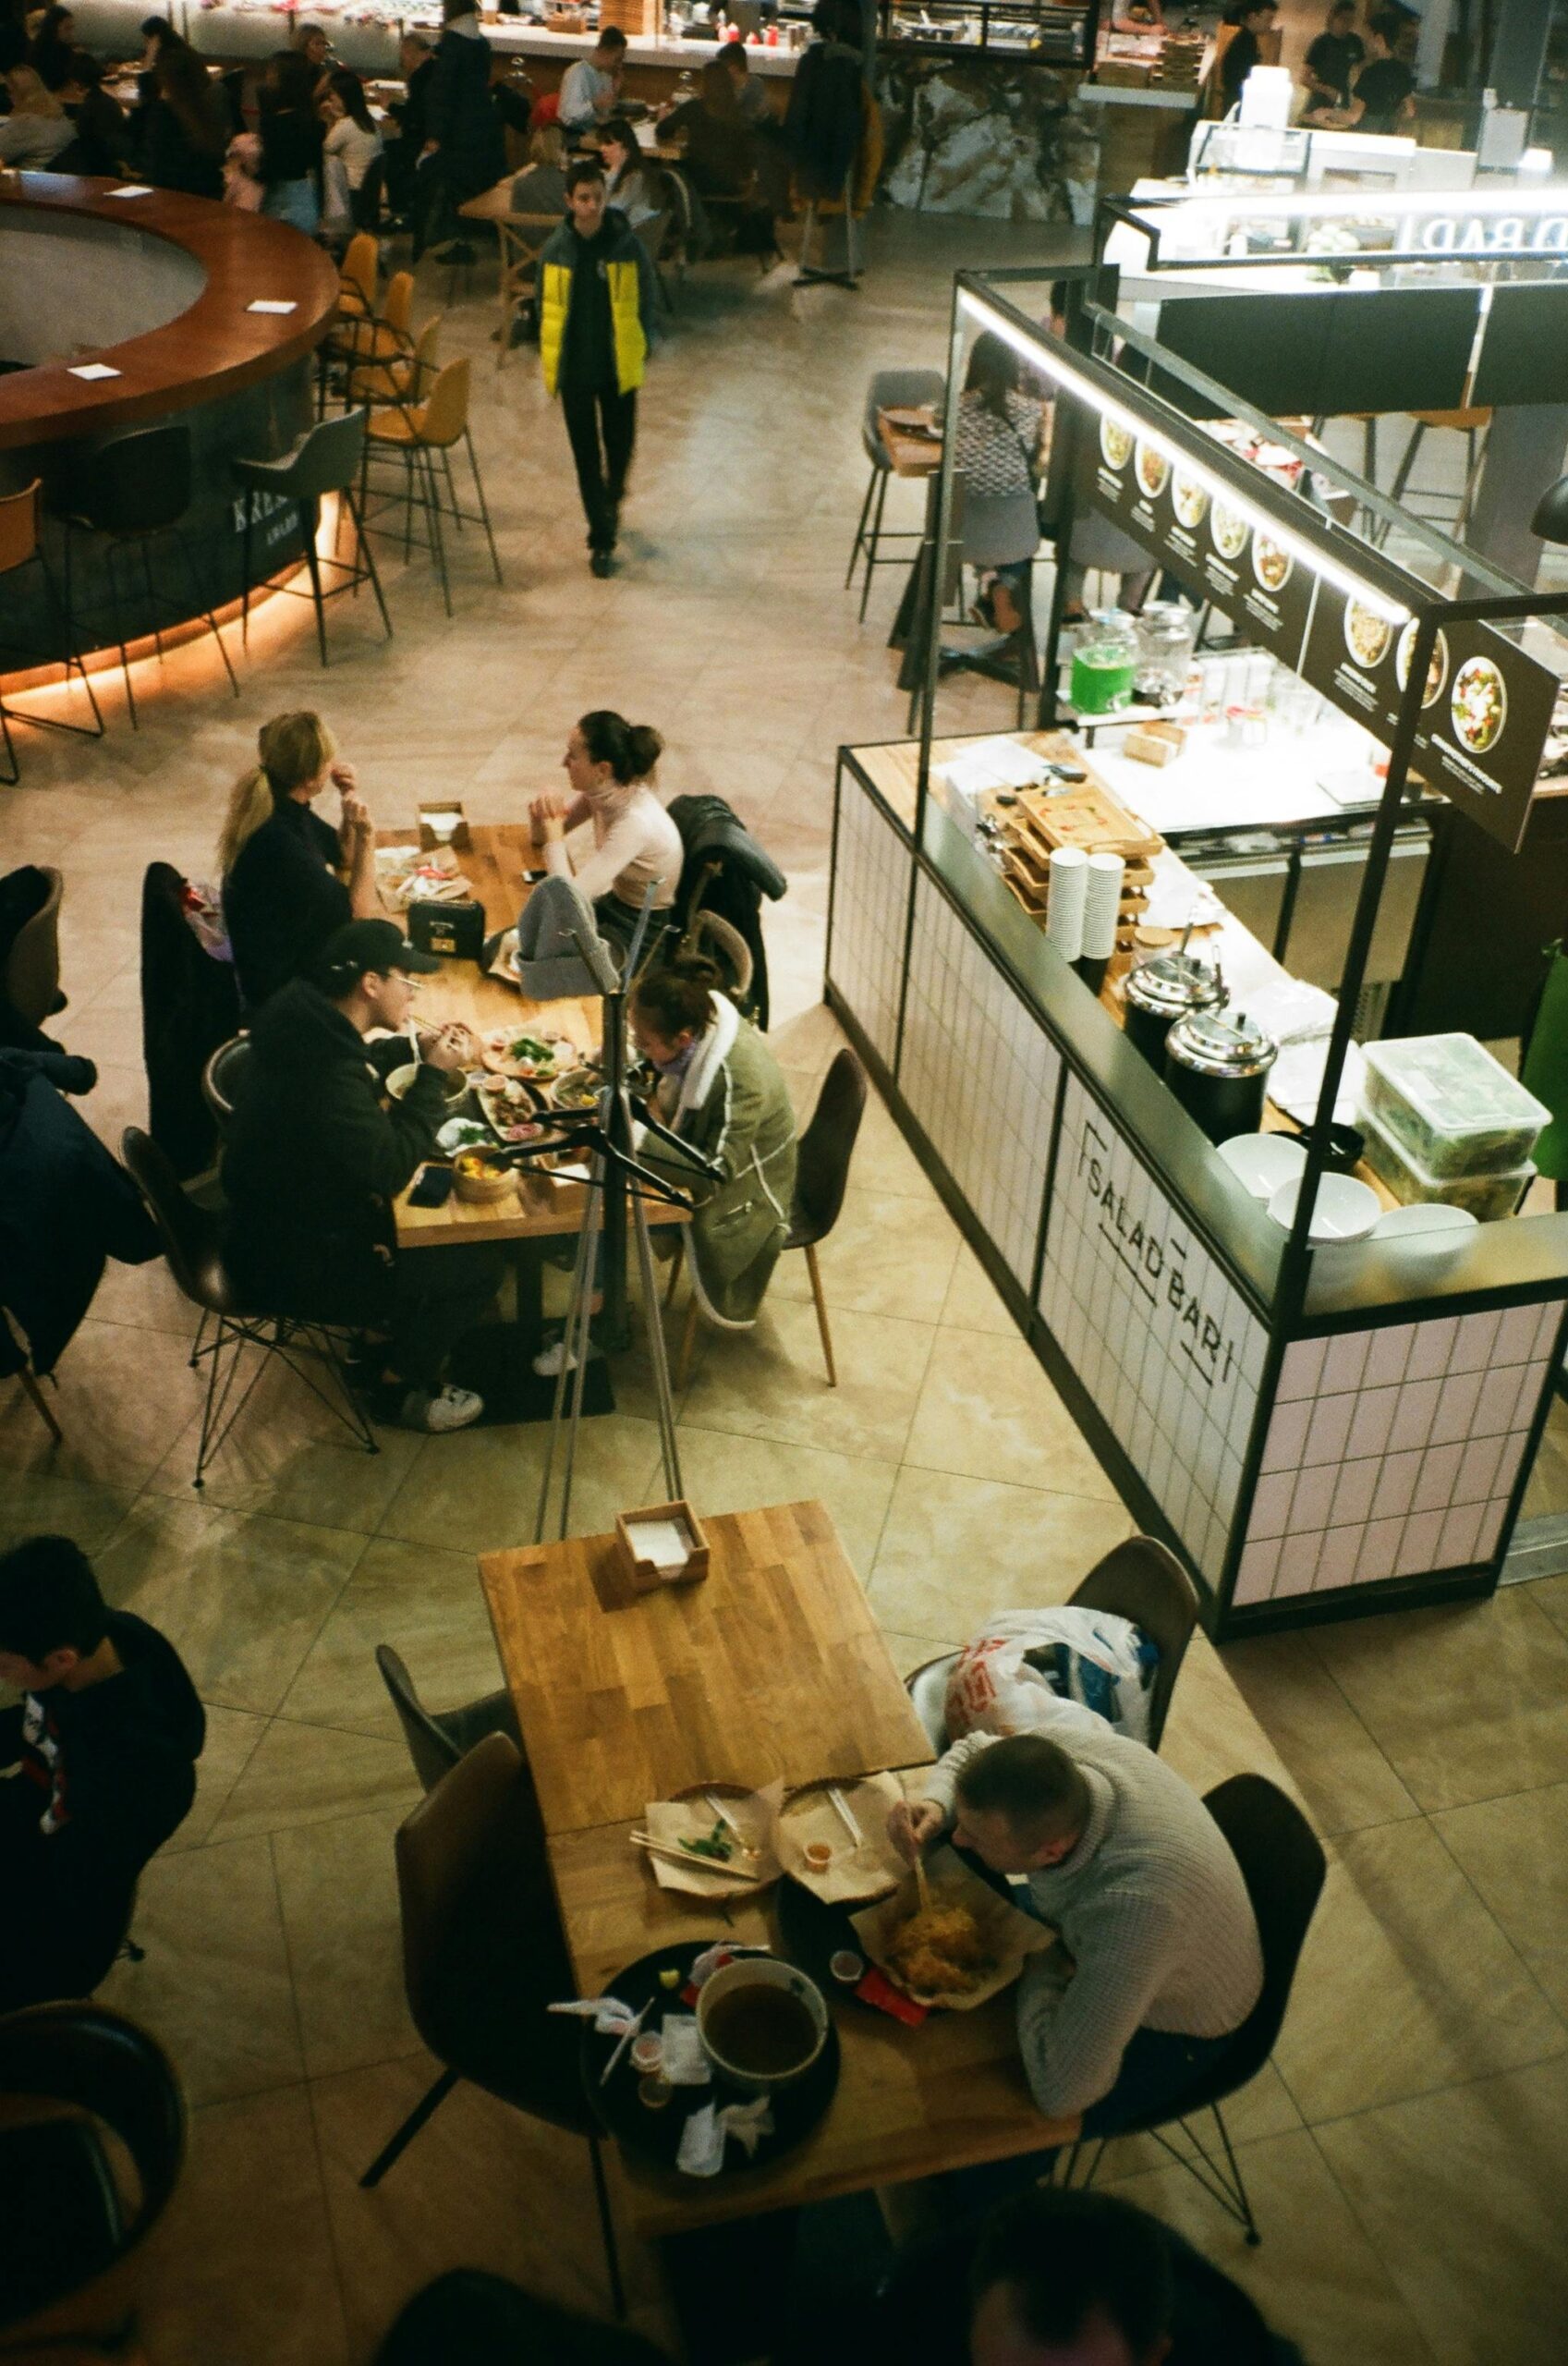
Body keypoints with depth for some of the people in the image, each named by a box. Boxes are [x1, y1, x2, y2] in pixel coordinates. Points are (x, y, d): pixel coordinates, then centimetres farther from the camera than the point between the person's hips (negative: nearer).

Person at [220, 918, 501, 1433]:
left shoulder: (303, 1014, -7)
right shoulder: (325, 1081, -35)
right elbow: (392, 1168, -25)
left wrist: (415, 1049, 2)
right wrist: (433, 1075, -18)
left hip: (269, 1217, 9)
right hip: (291, 1267, -9)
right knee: (478, 1265, -3)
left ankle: (394, 1328, 33)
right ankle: (397, 1385, 16)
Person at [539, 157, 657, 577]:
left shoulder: (627, 244, -9)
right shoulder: (556, 249, -5)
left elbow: (645, 298, 1)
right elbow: (545, 304, 4)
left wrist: (642, 345, -1)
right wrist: (547, 354, 3)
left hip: (619, 367, 0)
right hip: (575, 368, 0)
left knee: (620, 448, 12)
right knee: (586, 455, 4)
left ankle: (612, 502, 44)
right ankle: (602, 538, 12)